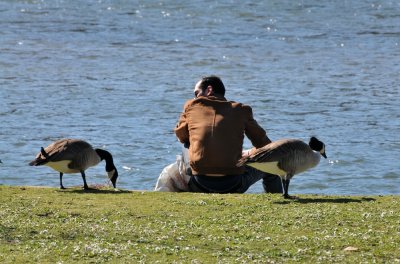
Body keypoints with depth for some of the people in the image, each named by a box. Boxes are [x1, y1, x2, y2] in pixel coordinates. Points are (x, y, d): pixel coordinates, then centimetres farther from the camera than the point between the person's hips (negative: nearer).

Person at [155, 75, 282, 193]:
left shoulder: (191, 106, 10)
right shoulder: (241, 110, 10)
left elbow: (181, 136, 24)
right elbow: (263, 143, 15)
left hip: (201, 186, 0)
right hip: (234, 187, 0)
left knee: (167, 174, 33)